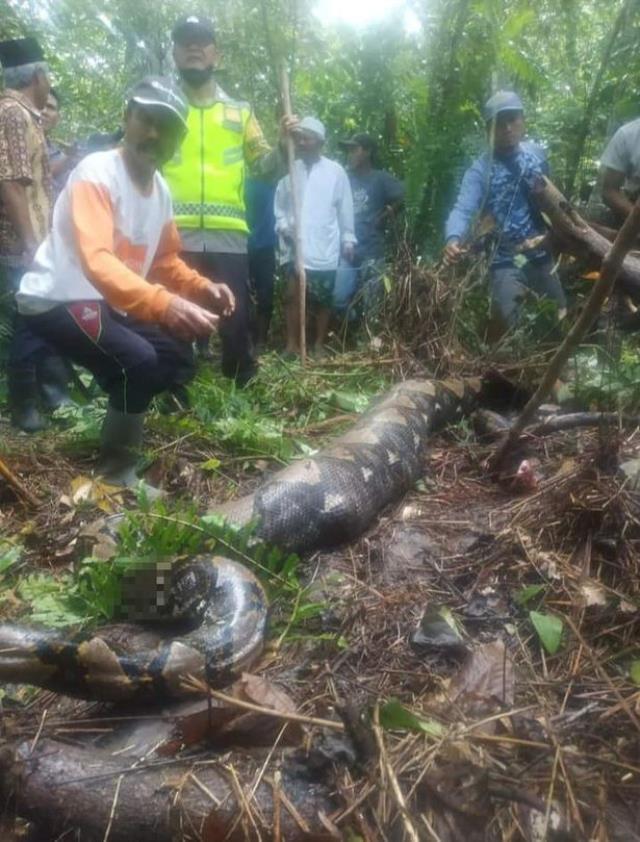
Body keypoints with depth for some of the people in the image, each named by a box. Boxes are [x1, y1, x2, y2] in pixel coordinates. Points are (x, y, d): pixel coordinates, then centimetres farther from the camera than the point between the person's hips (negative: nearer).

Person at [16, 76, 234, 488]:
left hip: (108, 304, 9)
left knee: (179, 360, 6)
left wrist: (202, 287, -5)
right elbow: (97, 260, -36)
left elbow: (166, 261, 16)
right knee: (138, 360, -27)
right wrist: (163, 305, -51)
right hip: (54, 301, -8)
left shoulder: (162, 190, 5)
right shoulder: (96, 172, -20)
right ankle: (117, 472, -7)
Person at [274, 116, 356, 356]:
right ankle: (292, 344, 7)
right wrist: (283, 226, -7)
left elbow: (345, 210, 3)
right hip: (295, 247, 1)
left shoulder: (335, 171, 0)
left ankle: (319, 345, 18)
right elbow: (280, 204, 9)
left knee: (322, 300, 7)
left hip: (325, 249, -1)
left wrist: (348, 241, 3)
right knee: (293, 295, -1)